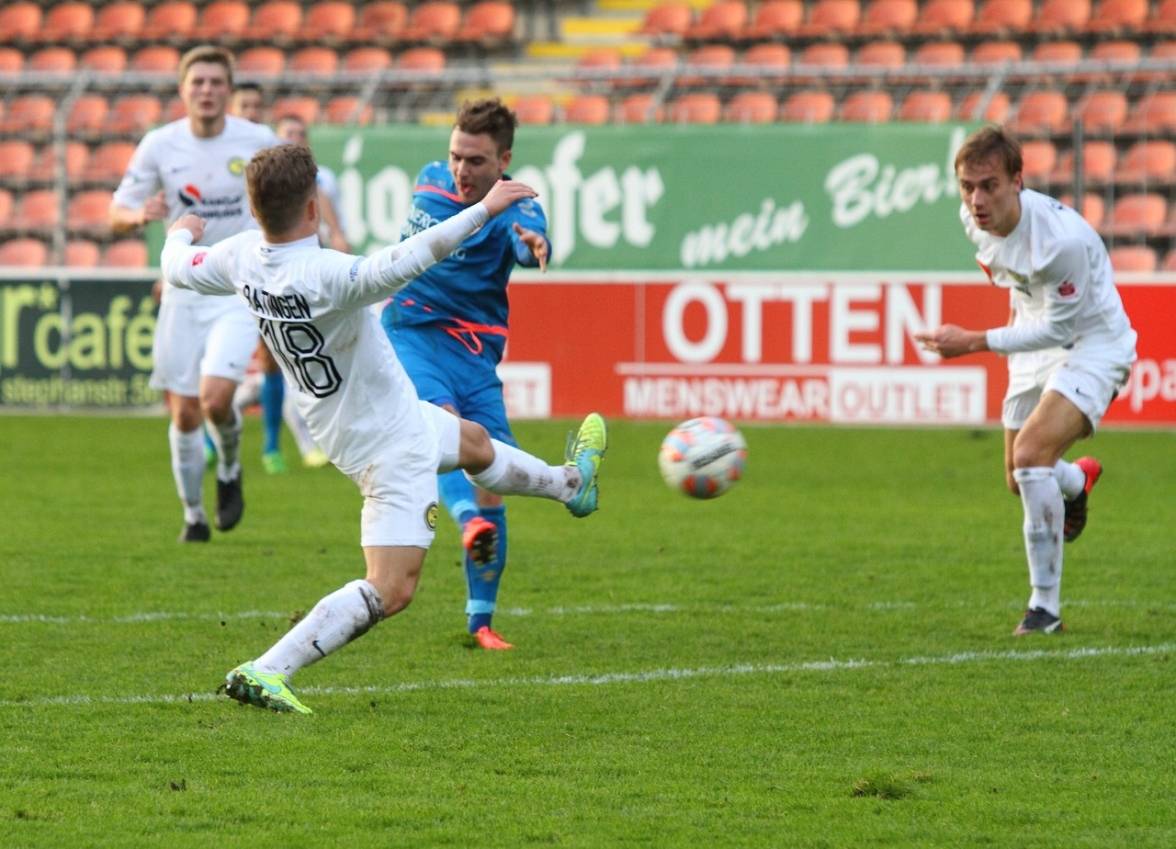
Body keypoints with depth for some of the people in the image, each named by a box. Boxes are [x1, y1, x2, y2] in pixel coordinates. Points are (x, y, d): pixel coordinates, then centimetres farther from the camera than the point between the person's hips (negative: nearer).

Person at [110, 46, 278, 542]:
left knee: (215, 397, -20)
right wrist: (141, 216, -22)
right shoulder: (159, 146, -3)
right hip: (184, 291, 2)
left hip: (241, 290, -2)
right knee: (184, 414, 3)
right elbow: (116, 216, 1)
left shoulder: (258, 142, -6)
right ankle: (193, 515, 22)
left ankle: (230, 471, 11)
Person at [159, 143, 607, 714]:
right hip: (391, 447, -10)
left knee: (474, 443, 36)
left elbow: (179, 268, 8)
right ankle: (266, 672, -14)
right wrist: (485, 209, -46)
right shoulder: (324, 277, -37)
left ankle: (571, 483, 63)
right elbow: (403, 262, -52)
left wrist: (183, 233, 31)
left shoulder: (243, 257, -12)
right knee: (389, 592, -10)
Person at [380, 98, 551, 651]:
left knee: (491, 481, -5)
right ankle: (468, 521, -58)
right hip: (410, 335, 1)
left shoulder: (514, 207, -10)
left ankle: (481, 620, 8)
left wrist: (533, 245, -57)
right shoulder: (429, 182, 4)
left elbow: (529, 240, -36)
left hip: (474, 354, -1)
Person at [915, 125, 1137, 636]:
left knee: (1031, 453, -28)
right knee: (1020, 480, 15)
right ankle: (1080, 480, 54)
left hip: (1093, 345, -8)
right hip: (1035, 343, 8)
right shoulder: (974, 220, -11)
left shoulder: (1063, 239, -34)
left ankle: (1046, 607, -19)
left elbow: (1058, 328, -24)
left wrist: (974, 342, -25)